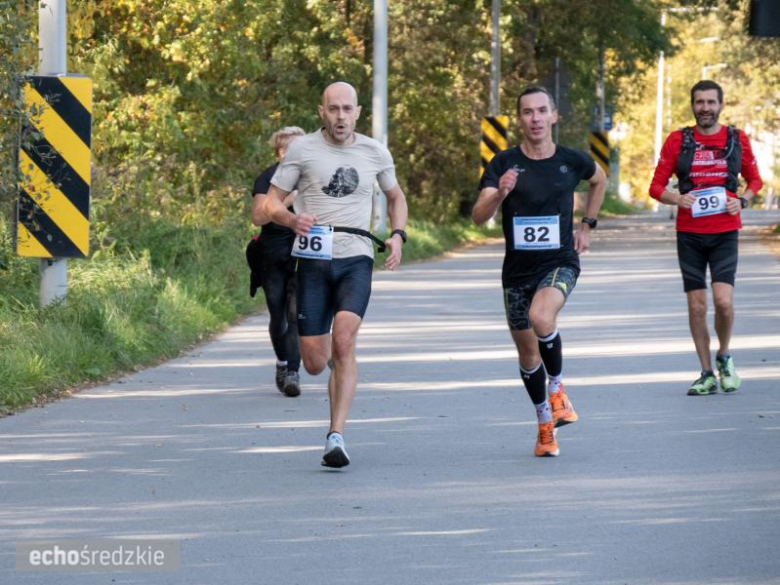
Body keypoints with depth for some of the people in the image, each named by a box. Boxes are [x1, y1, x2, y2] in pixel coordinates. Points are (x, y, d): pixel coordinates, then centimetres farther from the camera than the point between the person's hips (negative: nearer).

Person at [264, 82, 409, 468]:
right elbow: (271, 203, 4)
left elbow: (395, 196, 26)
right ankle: (337, 363, 38)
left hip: (355, 260, 0)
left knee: (343, 341, -23)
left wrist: (398, 235, 8)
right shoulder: (302, 149, 2)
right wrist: (291, 219, -19)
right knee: (314, 363, -2)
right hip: (313, 261, 0)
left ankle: (336, 436, -21)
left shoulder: (375, 153, 8)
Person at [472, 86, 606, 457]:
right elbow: (478, 216, -16)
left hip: (560, 263, -2)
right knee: (527, 353, 10)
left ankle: (557, 388, -8)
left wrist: (587, 226, 16)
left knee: (541, 317, -32)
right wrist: (500, 194, -36)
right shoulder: (504, 164, -6)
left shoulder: (572, 161, -2)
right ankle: (545, 425, 30)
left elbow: (599, 180, 22)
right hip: (518, 270, 2)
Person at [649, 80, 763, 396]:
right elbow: (656, 186, 4)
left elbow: (755, 180, 16)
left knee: (723, 301, -15)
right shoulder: (678, 141, 2)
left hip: (725, 233, -1)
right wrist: (678, 198, -16)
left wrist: (742, 200, -5)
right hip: (689, 235, 1)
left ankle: (724, 357, 12)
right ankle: (707, 375, 12)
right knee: (696, 306, 2)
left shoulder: (737, 139, 5)